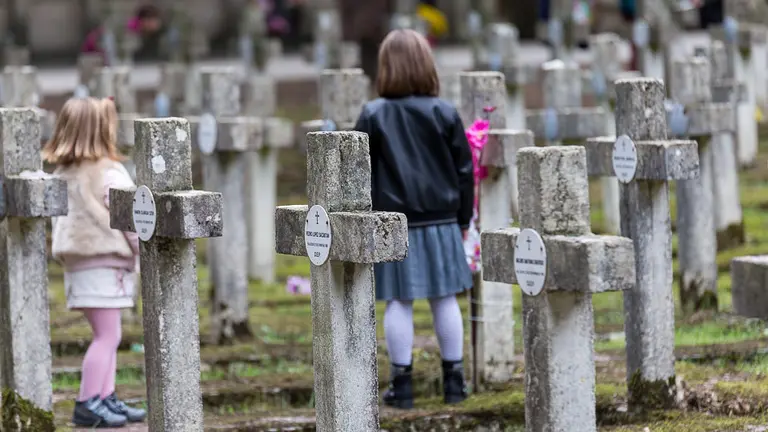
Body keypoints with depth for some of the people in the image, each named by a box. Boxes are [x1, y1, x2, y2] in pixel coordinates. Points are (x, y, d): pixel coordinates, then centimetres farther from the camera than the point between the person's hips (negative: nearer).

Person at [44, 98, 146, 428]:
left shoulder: (62, 174, 10)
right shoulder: (110, 174, -14)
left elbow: (59, 219, 15)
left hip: (76, 263, 9)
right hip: (105, 263, -9)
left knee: (106, 335, 16)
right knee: (107, 335, -6)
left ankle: (106, 399, 16)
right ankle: (87, 404, -9)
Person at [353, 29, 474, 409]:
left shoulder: (373, 115, -5)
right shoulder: (445, 113, 0)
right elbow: (464, 170, 4)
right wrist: (463, 218, 13)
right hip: (440, 221, 2)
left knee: (399, 302, 2)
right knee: (444, 300, 9)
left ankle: (401, 383, 3)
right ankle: (454, 380, 14)